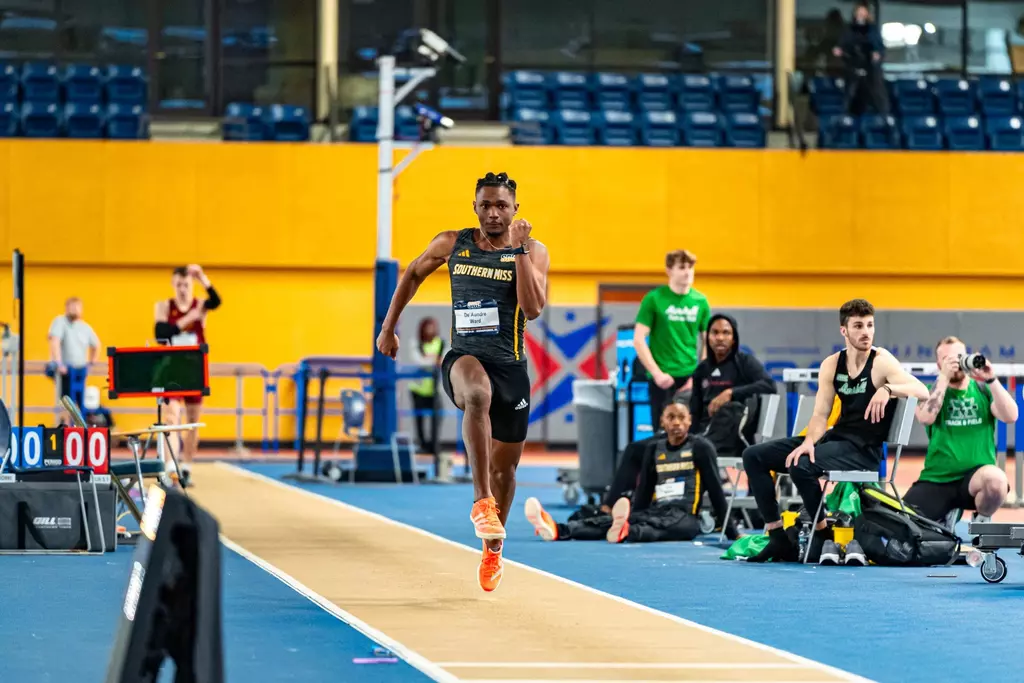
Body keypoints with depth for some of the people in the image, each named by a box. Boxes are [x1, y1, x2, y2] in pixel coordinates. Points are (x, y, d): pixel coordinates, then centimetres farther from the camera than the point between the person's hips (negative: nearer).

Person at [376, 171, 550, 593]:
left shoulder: (533, 252, -1)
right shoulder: (452, 244, 4)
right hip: (463, 357, -1)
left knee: (505, 467, 11)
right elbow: (412, 274, 21)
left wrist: (519, 250, -19)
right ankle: (482, 500, -40)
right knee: (478, 393, -40)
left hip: (510, 365, 1)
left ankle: (492, 550, 35)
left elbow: (533, 309, -15)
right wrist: (388, 328, 19)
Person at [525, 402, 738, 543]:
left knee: (658, 526, -41)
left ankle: (626, 532, -74)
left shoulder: (700, 447, 2)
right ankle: (557, 530, -48)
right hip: (654, 511, 4)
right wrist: (630, 517, 7)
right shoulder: (654, 449, 16)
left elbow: (715, 489, 0)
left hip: (684, 516, -4)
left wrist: (730, 531, -1)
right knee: (609, 520, -23)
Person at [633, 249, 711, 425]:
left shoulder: (700, 301, 6)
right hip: (663, 379, -3)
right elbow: (639, 340, -4)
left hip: (690, 378, 3)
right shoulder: (654, 299, -4)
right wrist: (657, 373, -11)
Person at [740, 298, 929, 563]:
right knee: (754, 456, -1)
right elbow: (820, 415, 4)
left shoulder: (882, 361, -8)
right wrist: (809, 441, -17)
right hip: (835, 438, 7)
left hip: (864, 449, -7)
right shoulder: (831, 365, 7)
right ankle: (778, 538, -3)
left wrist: (887, 389, -37)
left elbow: (922, 392, -20)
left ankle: (823, 535, -11)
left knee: (801, 466, -33)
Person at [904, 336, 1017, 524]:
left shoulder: (983, 389, 10)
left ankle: (983, 521, -5)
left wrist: (991, 380, -16)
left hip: (975, 478, -1)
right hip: (936, 480, 1)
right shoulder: (932, 390, 8)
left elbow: (1010, 417, -7)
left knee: (995, 479, -39)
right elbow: (926, 417, -14)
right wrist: (944, 377, -12)